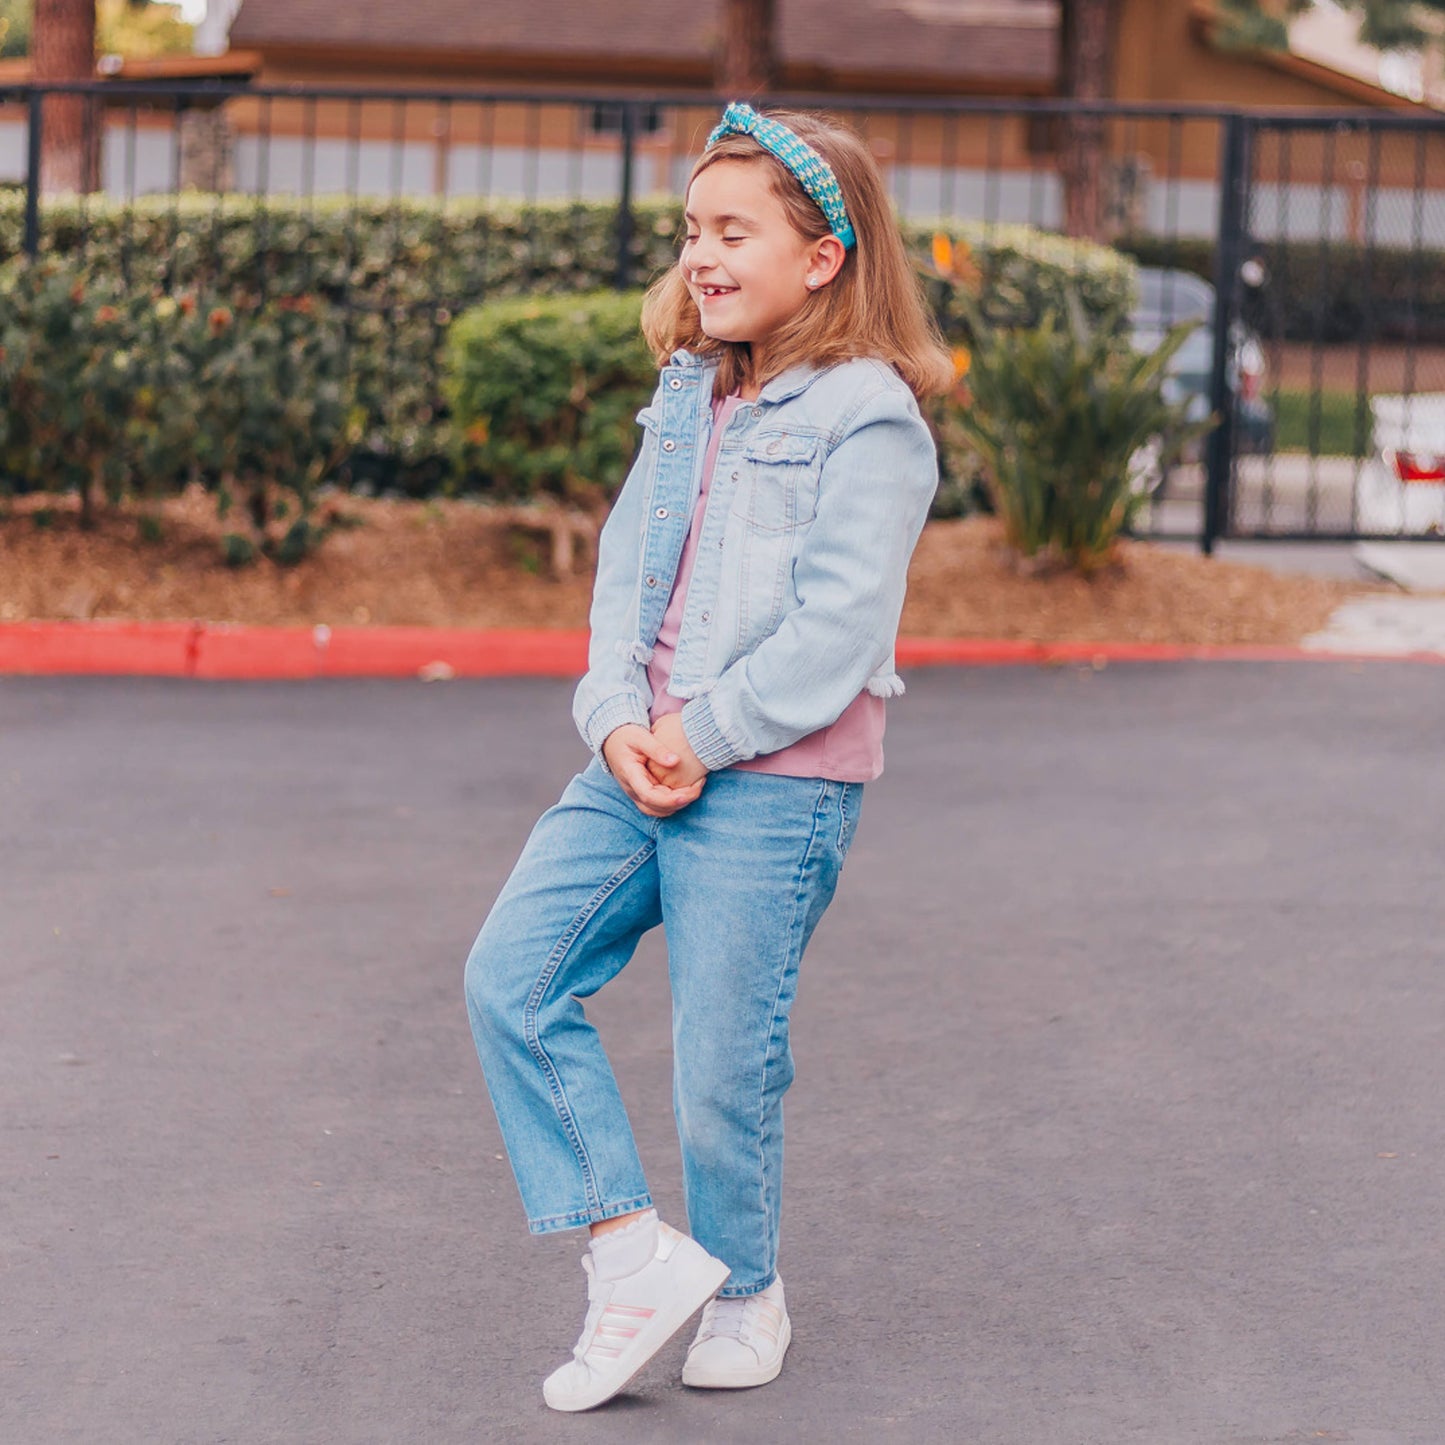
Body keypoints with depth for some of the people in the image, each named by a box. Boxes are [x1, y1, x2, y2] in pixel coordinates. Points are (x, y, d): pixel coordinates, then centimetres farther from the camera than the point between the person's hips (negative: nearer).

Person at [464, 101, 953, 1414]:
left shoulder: (865, 419, -10)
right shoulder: (688, 397, 14)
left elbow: (836, 627, -16)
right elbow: (626, 567, 11)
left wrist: (702, 738, -16)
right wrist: (617, 720, -5)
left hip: (775, 782, -7)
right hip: (640, 763, 7)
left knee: (724, 1060, -1)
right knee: (512, 977, -3)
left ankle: (745, 1293, 23)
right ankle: (635, 1254, 2)